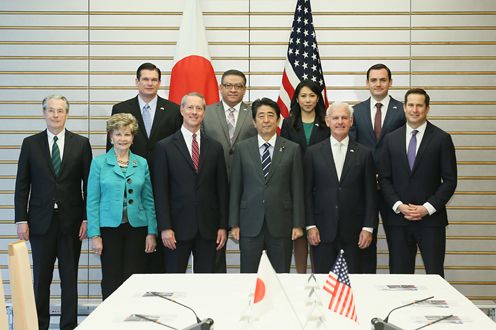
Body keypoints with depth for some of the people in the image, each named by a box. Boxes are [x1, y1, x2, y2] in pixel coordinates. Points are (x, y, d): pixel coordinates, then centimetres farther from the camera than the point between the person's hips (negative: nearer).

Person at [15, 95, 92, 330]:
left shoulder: (81, 143, 2)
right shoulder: (30, 143, 3)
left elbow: (89, 185, 2)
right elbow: (22, 185, 3)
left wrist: (87, 218, -3)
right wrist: (21, 220, -3)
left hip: (71, 221, 0)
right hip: (41, 220, 0)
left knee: (70, 277, 6)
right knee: (41, 277, 7)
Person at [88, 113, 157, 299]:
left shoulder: (142, 164, 6)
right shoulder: (99, 163, 0)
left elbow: (149, 200, 7)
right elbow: (92, 201, -1)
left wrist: (152, 232, 0)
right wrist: (94, 235, -7)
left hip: (137, 228, 2)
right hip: (109, 228, -2)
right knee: (111, 280, 4)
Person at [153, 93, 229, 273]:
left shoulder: (215, 147, 9)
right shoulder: (165, 147, 1)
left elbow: (222, 189, 8)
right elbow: (160, 190, -3)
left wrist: (223, 226, 3)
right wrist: (165, 227, -9)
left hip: (208, 228, 2)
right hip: (178, 228, -2)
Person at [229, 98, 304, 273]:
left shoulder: (292, 149, 3)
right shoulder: (242, 148, 5)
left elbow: (297, 189, 2)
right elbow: (235, 188, 5)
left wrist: (298, 224, -2)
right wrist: (234, 223, 0)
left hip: (280, 225, 0)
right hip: (249, 225, 1)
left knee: (282, 274, 6)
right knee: (247, 274, 5)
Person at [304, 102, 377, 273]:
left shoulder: (364, 153, 5)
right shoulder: (313, 152, 5)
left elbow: (370, 194, 4)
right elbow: (307, 192, 3)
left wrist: (368, 228, -1)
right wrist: (310, 226, -3)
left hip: (353, 231, 0)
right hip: (322, 231, 0)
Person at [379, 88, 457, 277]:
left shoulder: (442, 139, 0)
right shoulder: (391, 139, 8)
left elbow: (450, 180, -2)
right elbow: (384, 178, 7)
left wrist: (427, 208, -11)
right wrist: (399, 206, -7)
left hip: (431, 219, -2)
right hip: (399, 219, 2)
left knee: (435, 275, 0)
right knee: (399, 275, 5)